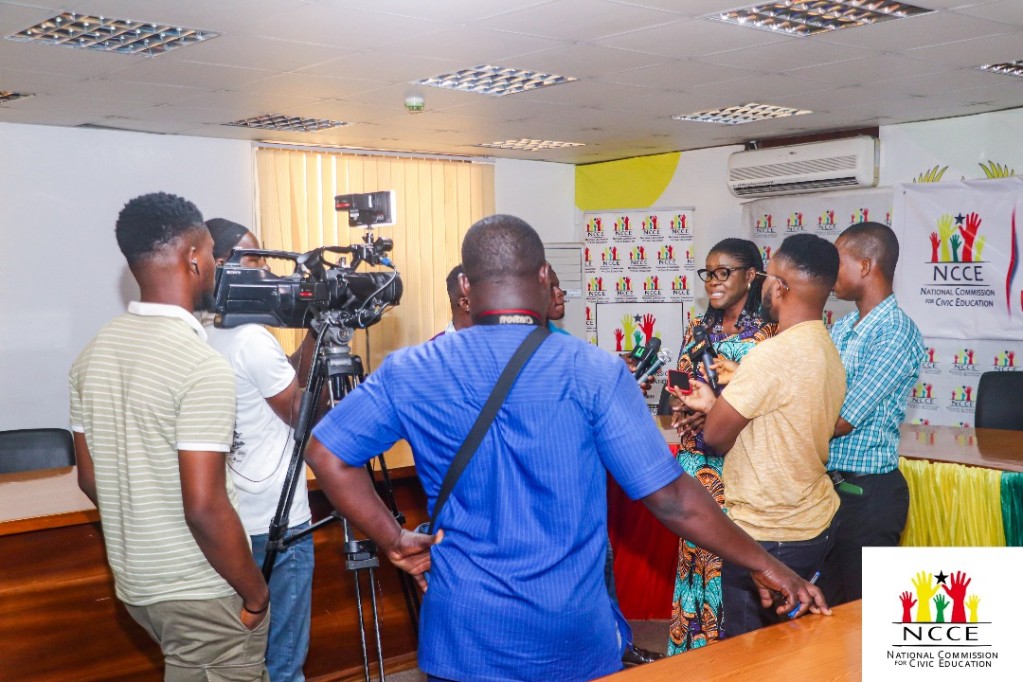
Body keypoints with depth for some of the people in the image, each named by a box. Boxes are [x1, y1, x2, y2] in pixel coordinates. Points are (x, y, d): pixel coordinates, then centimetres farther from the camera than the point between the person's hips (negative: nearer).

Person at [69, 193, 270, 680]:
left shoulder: (93, 354, 2)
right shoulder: (201, 365, -23)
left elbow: (89, 478, 10)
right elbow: (203, 507, -25)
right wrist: (256, 593, -13)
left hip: (132, 583, 8)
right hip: (202, 592, -8)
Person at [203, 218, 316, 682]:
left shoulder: (201, 337, 8)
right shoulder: (252, 338, -19)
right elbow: (300, 414, -10)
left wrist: (313, 335, 3)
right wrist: (320, 338, -7)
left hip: (231, 522, 9)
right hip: (277, 524, -9)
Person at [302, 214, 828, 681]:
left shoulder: (412, 372, -6)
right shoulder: (593, 373, -14)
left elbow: (326, 452, -4)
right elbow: (669, 496, -13)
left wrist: (395, 541, 0)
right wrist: (762, 563, -2)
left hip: (462, 634, 2)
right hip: (571, 635, -1)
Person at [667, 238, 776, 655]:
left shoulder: (768, 334, -5)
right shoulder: (697, 330, 11)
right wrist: (685, 412, -7)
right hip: (698, 464, 5)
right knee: (697, 553, 8)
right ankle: (693, 648, 21)